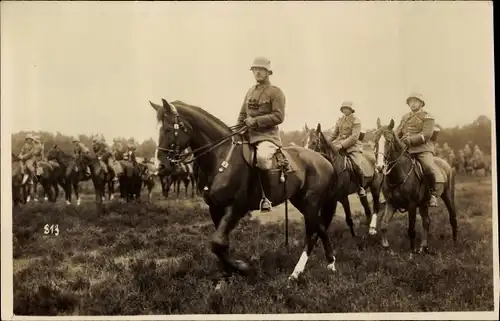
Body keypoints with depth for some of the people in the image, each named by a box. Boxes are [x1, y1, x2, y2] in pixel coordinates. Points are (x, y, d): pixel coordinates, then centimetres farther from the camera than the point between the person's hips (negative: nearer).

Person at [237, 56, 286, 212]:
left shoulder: (275, 92, -3)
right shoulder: (250, 91, 17)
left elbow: (278, 116, -13)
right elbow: (242, 114, 22)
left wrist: (256, 121, -18)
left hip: (267, 136, -8)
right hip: (249, 135, 8)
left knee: (262, 157, -37)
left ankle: (265, 194, -21)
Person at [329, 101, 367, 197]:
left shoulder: (356, 121, -3)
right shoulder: (340, 120, 15)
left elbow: (354, 137, -14)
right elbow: (334, 134, 18)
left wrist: (342, 145, -24)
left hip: (353, 146, -6)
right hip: (339, 145, 6)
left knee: (356, 166, -26)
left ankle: (361, 187, -3)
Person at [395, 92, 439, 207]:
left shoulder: (427, 117, 4)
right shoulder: (405, 117, 23)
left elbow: (426, 134, -10)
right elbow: (398, 132, 21)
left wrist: (410, 139, -22)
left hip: (423, 148, -6)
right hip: (405, 149, 6)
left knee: (428, 167, -32)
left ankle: (432, 193, -11)